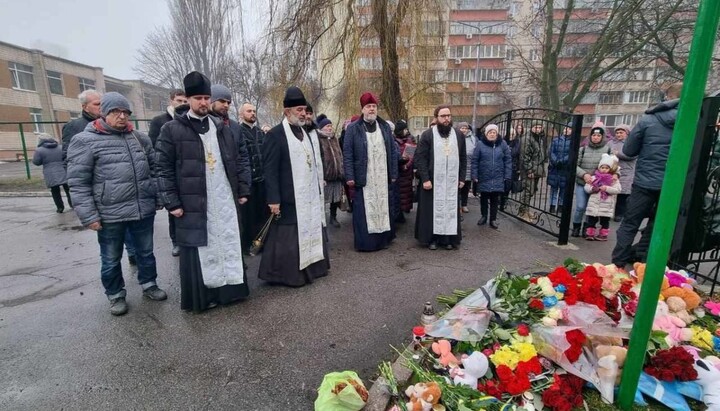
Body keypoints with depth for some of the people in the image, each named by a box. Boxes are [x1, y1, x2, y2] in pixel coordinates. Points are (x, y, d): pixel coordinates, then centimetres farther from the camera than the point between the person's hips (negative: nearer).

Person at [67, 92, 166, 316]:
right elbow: (78, 183, -9)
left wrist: (158, 197, 10)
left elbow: (153, 169, 16)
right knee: (111, 259, 13)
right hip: (110, 214, -3)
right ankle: (116, 295, 32)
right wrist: (88, 215, -12)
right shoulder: (85, 141, -6)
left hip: (144, 210, 4)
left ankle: (149, 284, 37)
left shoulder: (140, 138, 8)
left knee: (146, 252, 18)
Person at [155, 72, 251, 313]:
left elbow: (236, 161, 12)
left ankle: (231, 286, 26)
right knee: (200, 249, 5)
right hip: (194, 203, -3)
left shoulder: (222, 128, 11)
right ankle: (203, 295, 19)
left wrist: (243, 190, 6)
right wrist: (172, 202, -9)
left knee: (229, 244, 11)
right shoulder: (172, 130, -2)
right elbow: (164, 169, -4)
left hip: (226, 200, 4)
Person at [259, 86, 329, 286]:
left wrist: (318, 190, 15)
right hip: (289, 198, -8)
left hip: (309, 196, 8)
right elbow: (269, 170, -15)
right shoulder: (275, 134, -11)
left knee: (309, 233, 16)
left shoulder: (305, 133, 13)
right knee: (287, 237, 1)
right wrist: (273, 199, -19)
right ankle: (288, 274, 15)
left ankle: (310, 267, 31)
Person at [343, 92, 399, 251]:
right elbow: (347, 154, -4)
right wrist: (350, 176, -10)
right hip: (363, 178, -3)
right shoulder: (353, 128, 0)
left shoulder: (385, 127, 10)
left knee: (383, 208, 10)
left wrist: (393, 173, 6)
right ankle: (364, 242, 11)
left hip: (383, 178, 3)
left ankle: (383, 239, 22)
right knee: (365, 210, 1)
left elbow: (393, 151, 11)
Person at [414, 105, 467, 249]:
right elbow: (420, 158, -9)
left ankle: (448, 238, 20)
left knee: (450, 209, 8)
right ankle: (432, 238, 15)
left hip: (452, 181, 4)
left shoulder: (459, 135, 7)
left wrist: (462, 178, 5)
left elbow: (463, 158, 11)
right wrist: (425, 179, -15)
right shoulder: (427, 135, -5)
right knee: (433, 210, 4)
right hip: (433, 181, -3)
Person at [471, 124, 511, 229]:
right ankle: (484, 216, 31)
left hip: (497, 179, 1)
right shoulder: (480, 144, -4)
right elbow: (475, 161, -4)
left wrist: (508, 176, -4)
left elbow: (508, 160, 0)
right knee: (483, 198, 13)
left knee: (495, 199, 7)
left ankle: (493, 219, 20)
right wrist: (474, 175, -8)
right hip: (483, 178, 0)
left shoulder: (502, 144, 0)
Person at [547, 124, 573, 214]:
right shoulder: (555, 140, 8)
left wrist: (561, 161, -22)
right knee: (554, 187, 5)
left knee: (563, 188, 5)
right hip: (554, 168, 1)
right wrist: (555, 161, -17)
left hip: (566, 169, -1)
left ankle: (560, 205, 15)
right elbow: (551, 152, -1)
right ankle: (552, 206, 11)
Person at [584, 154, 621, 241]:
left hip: (606, 205, -1)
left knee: (605, 221, 10)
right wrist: (592, 188, -16)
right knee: (591, 220, 6)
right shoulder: (594, 177, 4)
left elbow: (617, 190, -8)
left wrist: (607, 188, -20)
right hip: (594, 204, 1)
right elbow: (586, 187, 3)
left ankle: (603, 234, 19)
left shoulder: (614, 179, 1)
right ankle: (590, 233, 14)